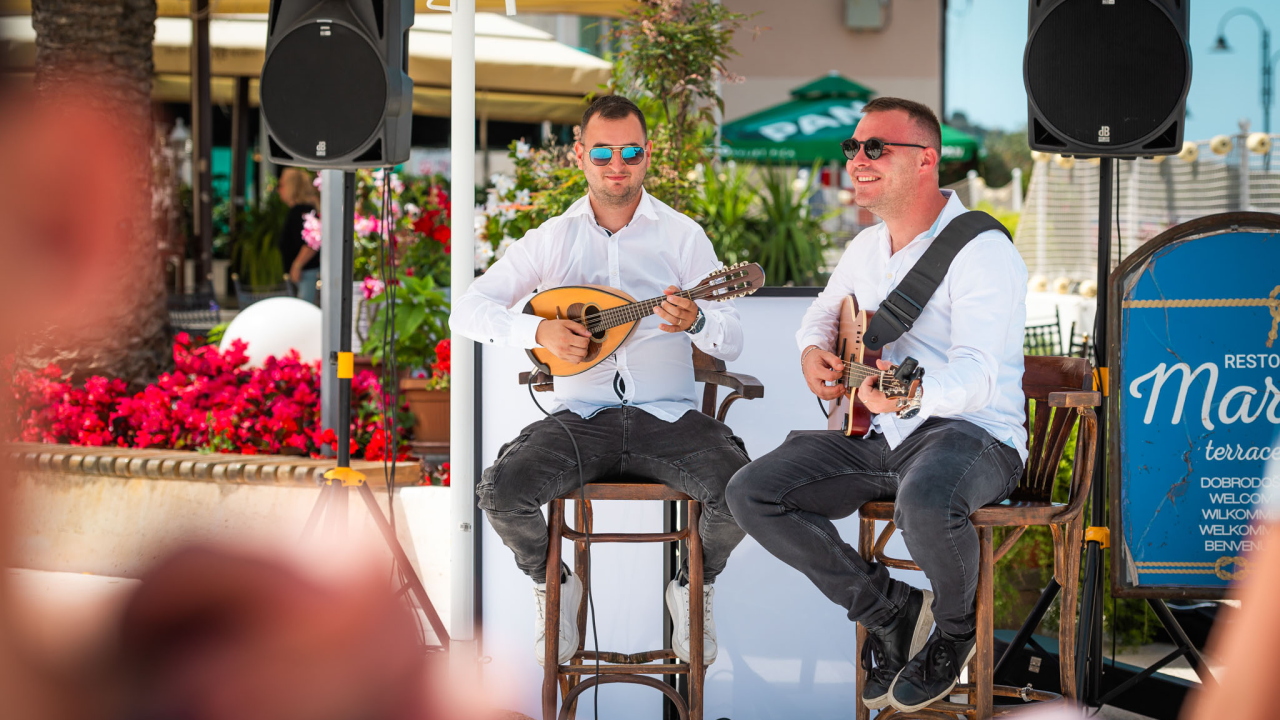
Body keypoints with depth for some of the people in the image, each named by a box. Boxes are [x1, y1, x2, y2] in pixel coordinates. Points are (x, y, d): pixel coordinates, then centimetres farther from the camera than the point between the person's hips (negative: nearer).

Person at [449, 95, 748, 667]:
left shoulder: (682, 234, 7)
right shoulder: (553, 237, 9)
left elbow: (731, 345, 2)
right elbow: (467, 311, 3)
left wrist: (696, 322, -21)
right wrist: (539, 330, -14)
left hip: (668, 418, 0)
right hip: (581, 419, 0)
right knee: (500, 491, -26)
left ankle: (693, 587, 7)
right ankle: (555, 586, 9)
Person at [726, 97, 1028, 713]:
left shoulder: (983, 251, -16)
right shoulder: (865, 247, 11)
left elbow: (976, 375, -29)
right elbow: (822, 311, 31)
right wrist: (812, 353, 5)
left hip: (973, 432, -8)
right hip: (875, 435, 8)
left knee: (926, 501, -41)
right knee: (750, 494, -9)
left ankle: (956, 629, -6)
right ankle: (891, 610, 3)